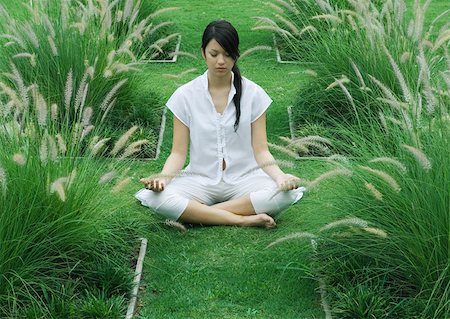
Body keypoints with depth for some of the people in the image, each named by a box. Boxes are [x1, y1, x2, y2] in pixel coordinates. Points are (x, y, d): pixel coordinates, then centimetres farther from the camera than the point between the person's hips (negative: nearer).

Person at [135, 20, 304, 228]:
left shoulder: (253, 94, 0)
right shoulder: (185, 96, 0)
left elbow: (260, 151, -1)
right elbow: (178, 153, -1)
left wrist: (280, 176, -22)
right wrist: (162, 177, -22)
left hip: (243, 178, 0)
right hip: (200, 179, 0)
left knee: (285, 194, -31)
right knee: (158, 198, -31)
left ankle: (197, 213, -22)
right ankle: (243, 220, -24)